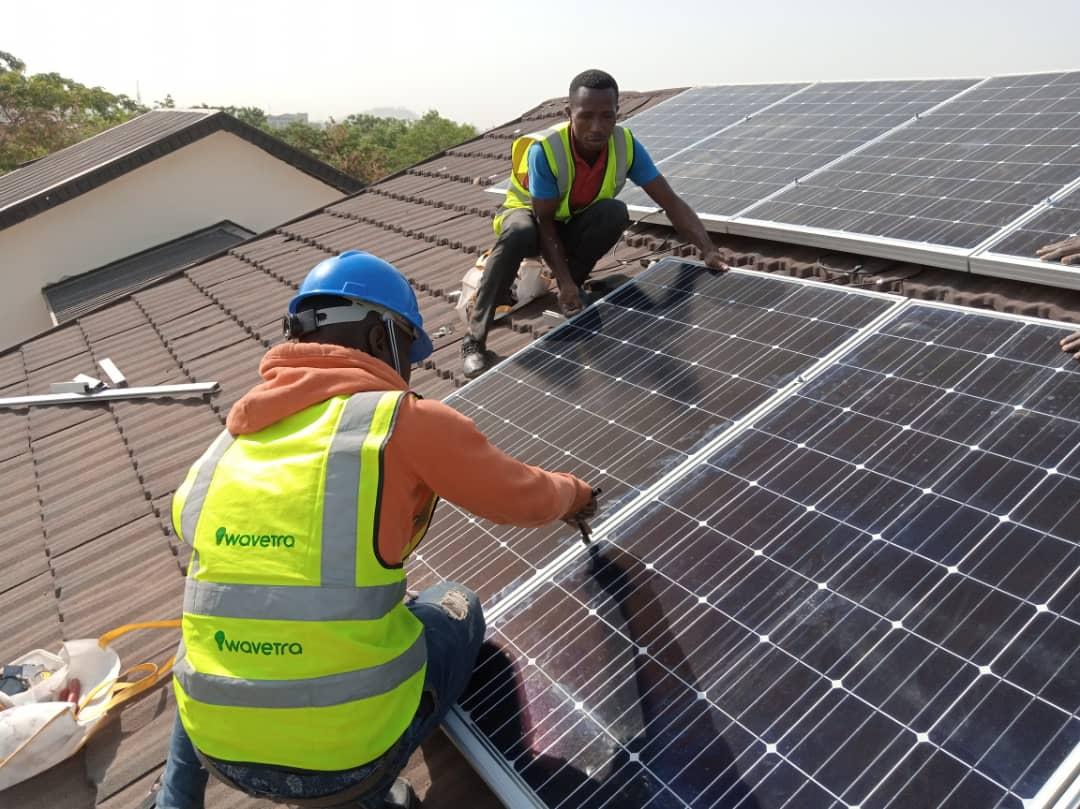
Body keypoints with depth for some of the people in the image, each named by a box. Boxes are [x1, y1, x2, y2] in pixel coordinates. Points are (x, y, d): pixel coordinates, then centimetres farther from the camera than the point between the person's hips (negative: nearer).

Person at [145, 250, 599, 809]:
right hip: (348, 752, -4)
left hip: (217, 748, 5)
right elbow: (524, 499, 1)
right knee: (455, 607, 22)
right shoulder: (406, 420, -10)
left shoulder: (228, 443, 5)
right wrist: (571, 493, 24)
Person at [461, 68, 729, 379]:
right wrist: (563, 280, -36)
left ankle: (572, 289, -7)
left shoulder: (625, 145, -23)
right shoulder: (544, 150, -33)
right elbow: (544, 221, -26)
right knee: (519, 234, -40)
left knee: (615, 212, -31)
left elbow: (671, 202, -23)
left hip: (573, 225, 3)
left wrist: (708, 250, -35)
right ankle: (474, 339, -31)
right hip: (529, 214, -3)